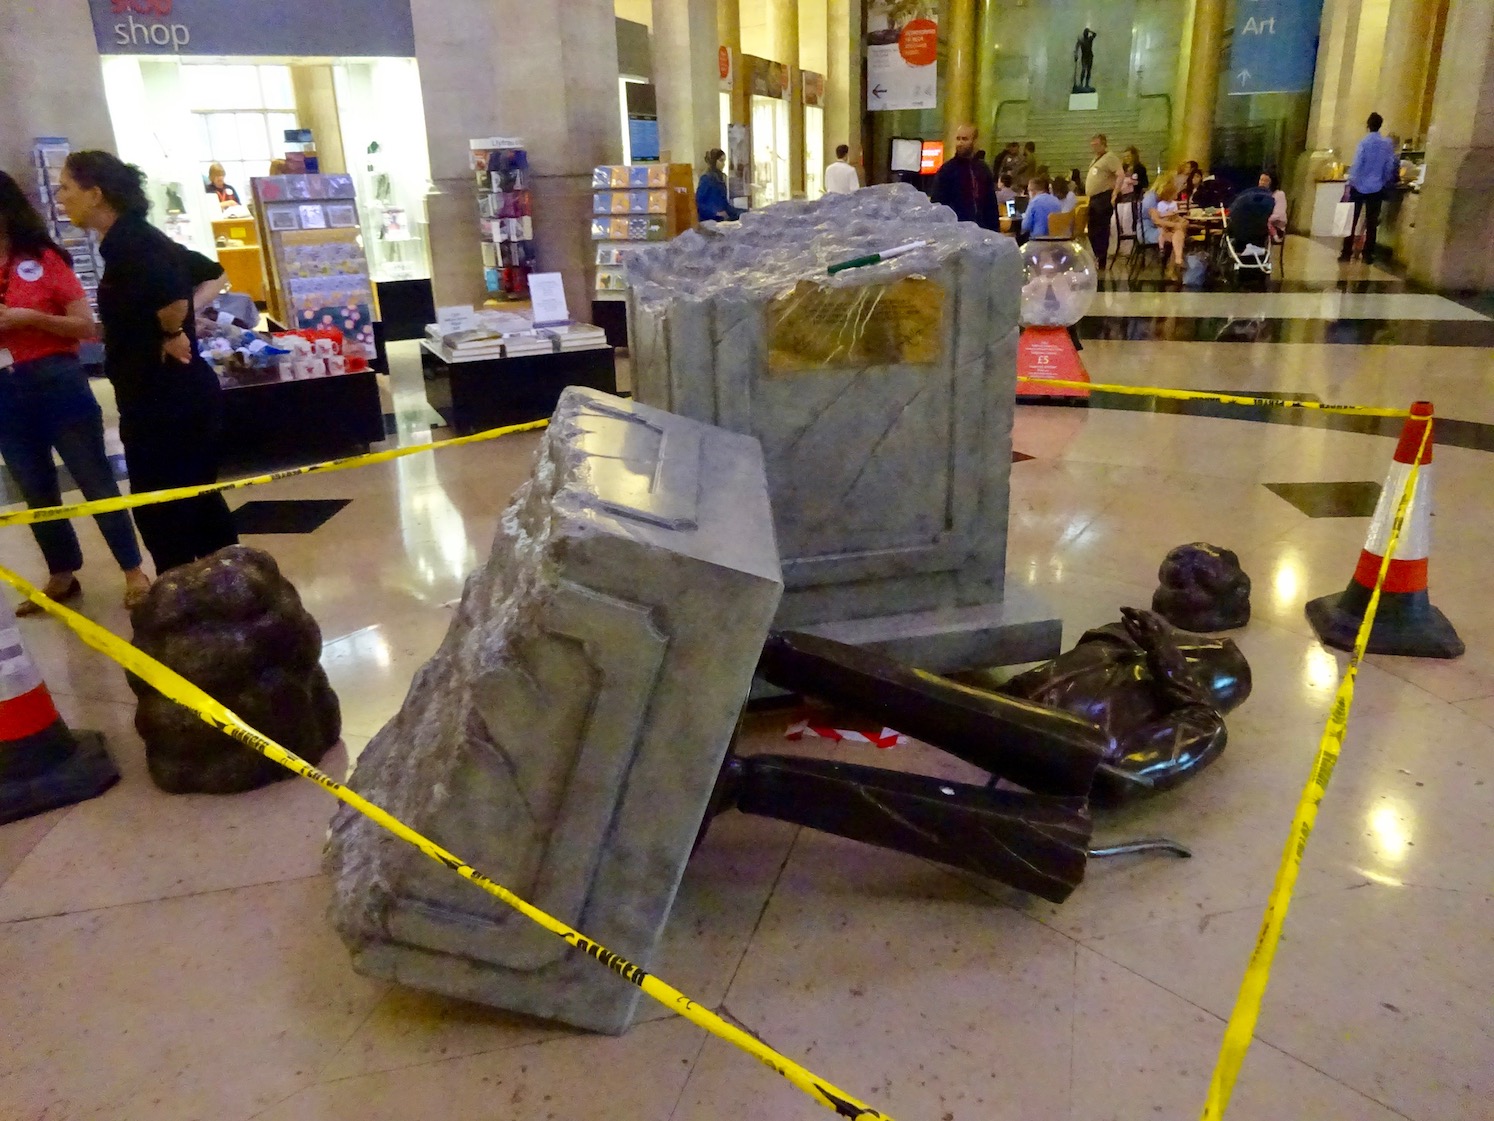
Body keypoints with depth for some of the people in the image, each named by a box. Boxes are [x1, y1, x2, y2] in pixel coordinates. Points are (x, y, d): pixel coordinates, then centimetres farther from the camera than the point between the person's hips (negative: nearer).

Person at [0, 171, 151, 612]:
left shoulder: (43, 258, -3)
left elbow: (86, 327, -5)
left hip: (57, 383, -5)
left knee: (95, 481, 1)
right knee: (37, 492, 13)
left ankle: (134, 572, 9)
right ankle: (61, 578, 26)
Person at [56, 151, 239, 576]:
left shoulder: (126, 244, -16)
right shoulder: (139, 238, 12)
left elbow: (170, 294, -35)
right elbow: (213, 275, 23)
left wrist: (172, 333, -16)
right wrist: (185, 316, 9)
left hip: (164, 400, -10)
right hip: (181, 395, 10)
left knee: (159, 511, 1)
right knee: (196, 499, 18)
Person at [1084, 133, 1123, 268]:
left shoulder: (1110, 157, -9)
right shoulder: (1096, 159, 20)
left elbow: (1120, 175, -20)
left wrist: (1115, 194, -24)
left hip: (1104, 198, -10)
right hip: (1094, 198, 10)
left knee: (1101, 231, -7)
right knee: (1093, 231, 14)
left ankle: (1101, 262, -4)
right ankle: (1099, 258, 25)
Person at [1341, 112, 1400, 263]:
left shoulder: (1364, 143, -10)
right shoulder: (1388, 144, 2)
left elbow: (1356, 166, -13)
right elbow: (1390, 167, 5)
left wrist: (1351, 184, -6)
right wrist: (1384, 184, 17)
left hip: (1359, 187, -3)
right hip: (1377, 188, 3)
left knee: (1351, 221, 3)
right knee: (1372, 223, 7)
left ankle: (1347, 253, 0)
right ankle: (1368, 255, 8)